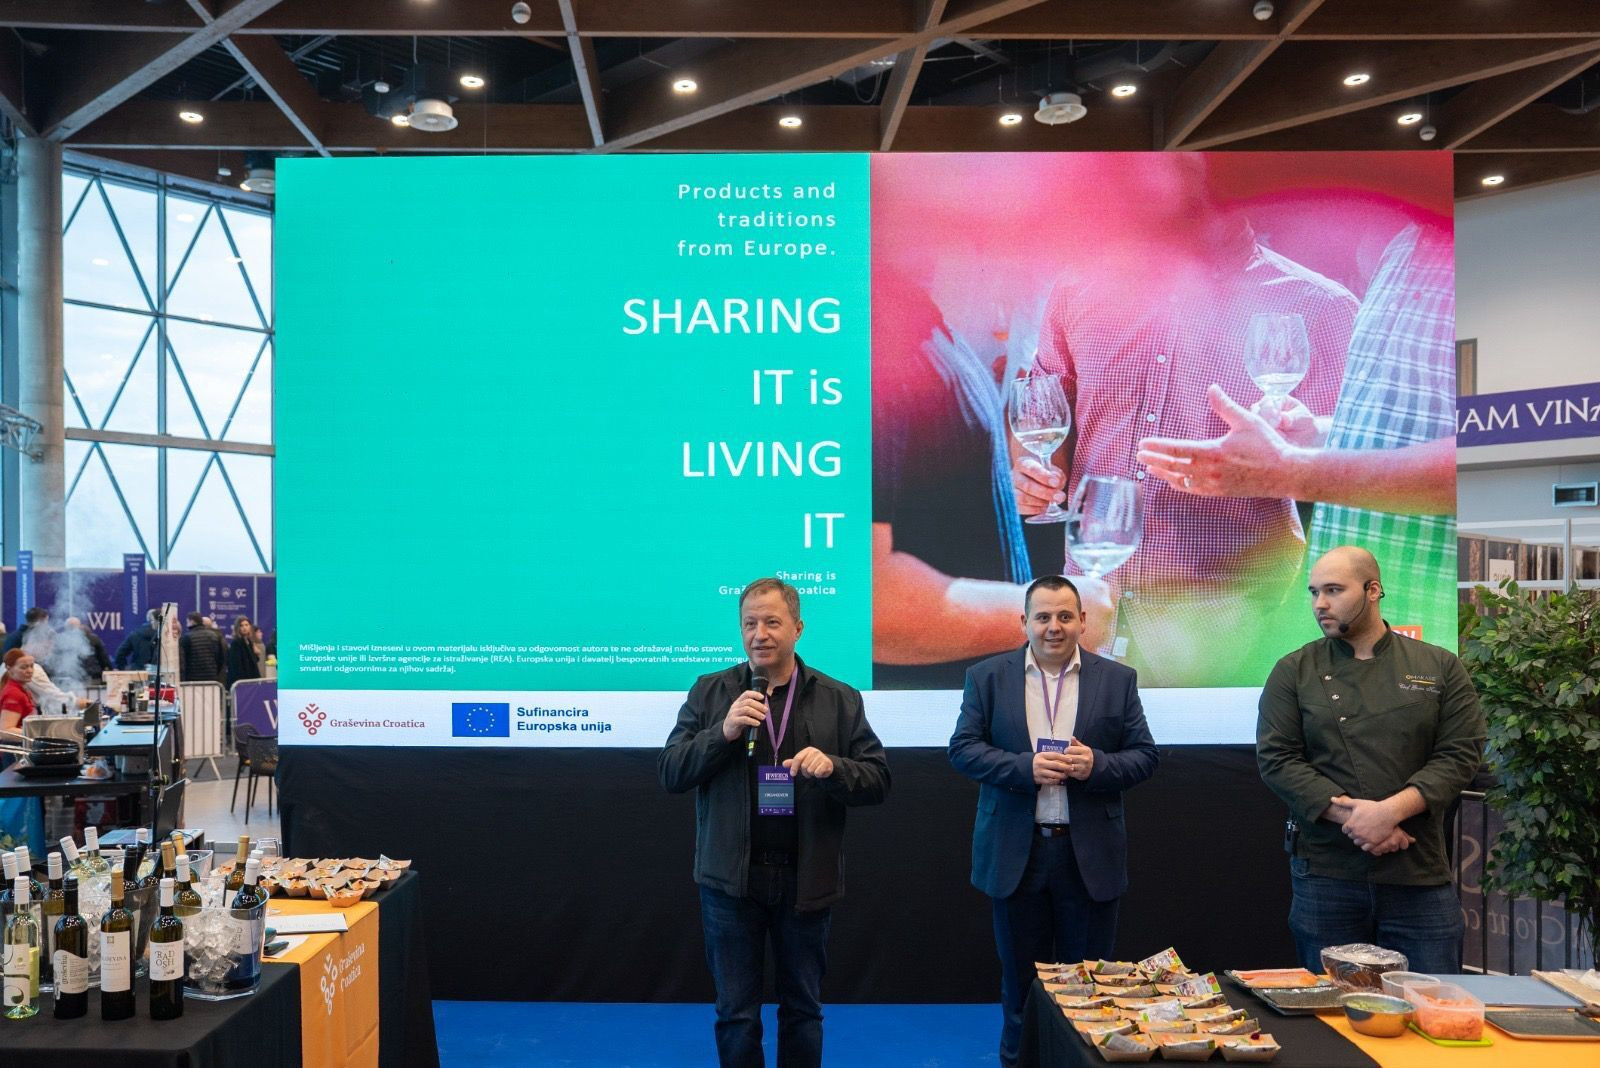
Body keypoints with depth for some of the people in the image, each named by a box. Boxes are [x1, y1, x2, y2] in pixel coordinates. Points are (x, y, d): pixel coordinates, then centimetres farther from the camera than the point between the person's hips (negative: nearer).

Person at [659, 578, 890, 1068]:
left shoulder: (839, 699, 1)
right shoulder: (709, 692, 1)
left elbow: (878, 780, 0)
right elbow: (670, 774, -3)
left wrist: (832, 766, -21)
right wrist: (723, 732, -18)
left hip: (807, 879, 0)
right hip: (731, 878, 0)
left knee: (803, 1009, 15)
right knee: (736, 1013, 10)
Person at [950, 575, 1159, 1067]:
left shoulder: (1118, 679, 3)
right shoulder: (987, 677, 1)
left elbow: (1145, 756, 2)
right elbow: (963, 748, -4)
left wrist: (1097, 764, -18)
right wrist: (1025, 767, -19)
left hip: (1090, 856, 0)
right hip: (1015, 854, 0)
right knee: (1019, 980, 13)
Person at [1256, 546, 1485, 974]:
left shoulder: (1439, 668, 6)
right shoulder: (1294, 673, 3)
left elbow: (1461, 754, -2)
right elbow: (1277, 760, -5)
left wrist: (1390, 811, -16)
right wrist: (1353, 817, -16)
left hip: (1419, 875, 1)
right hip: (1325, 872, 0)